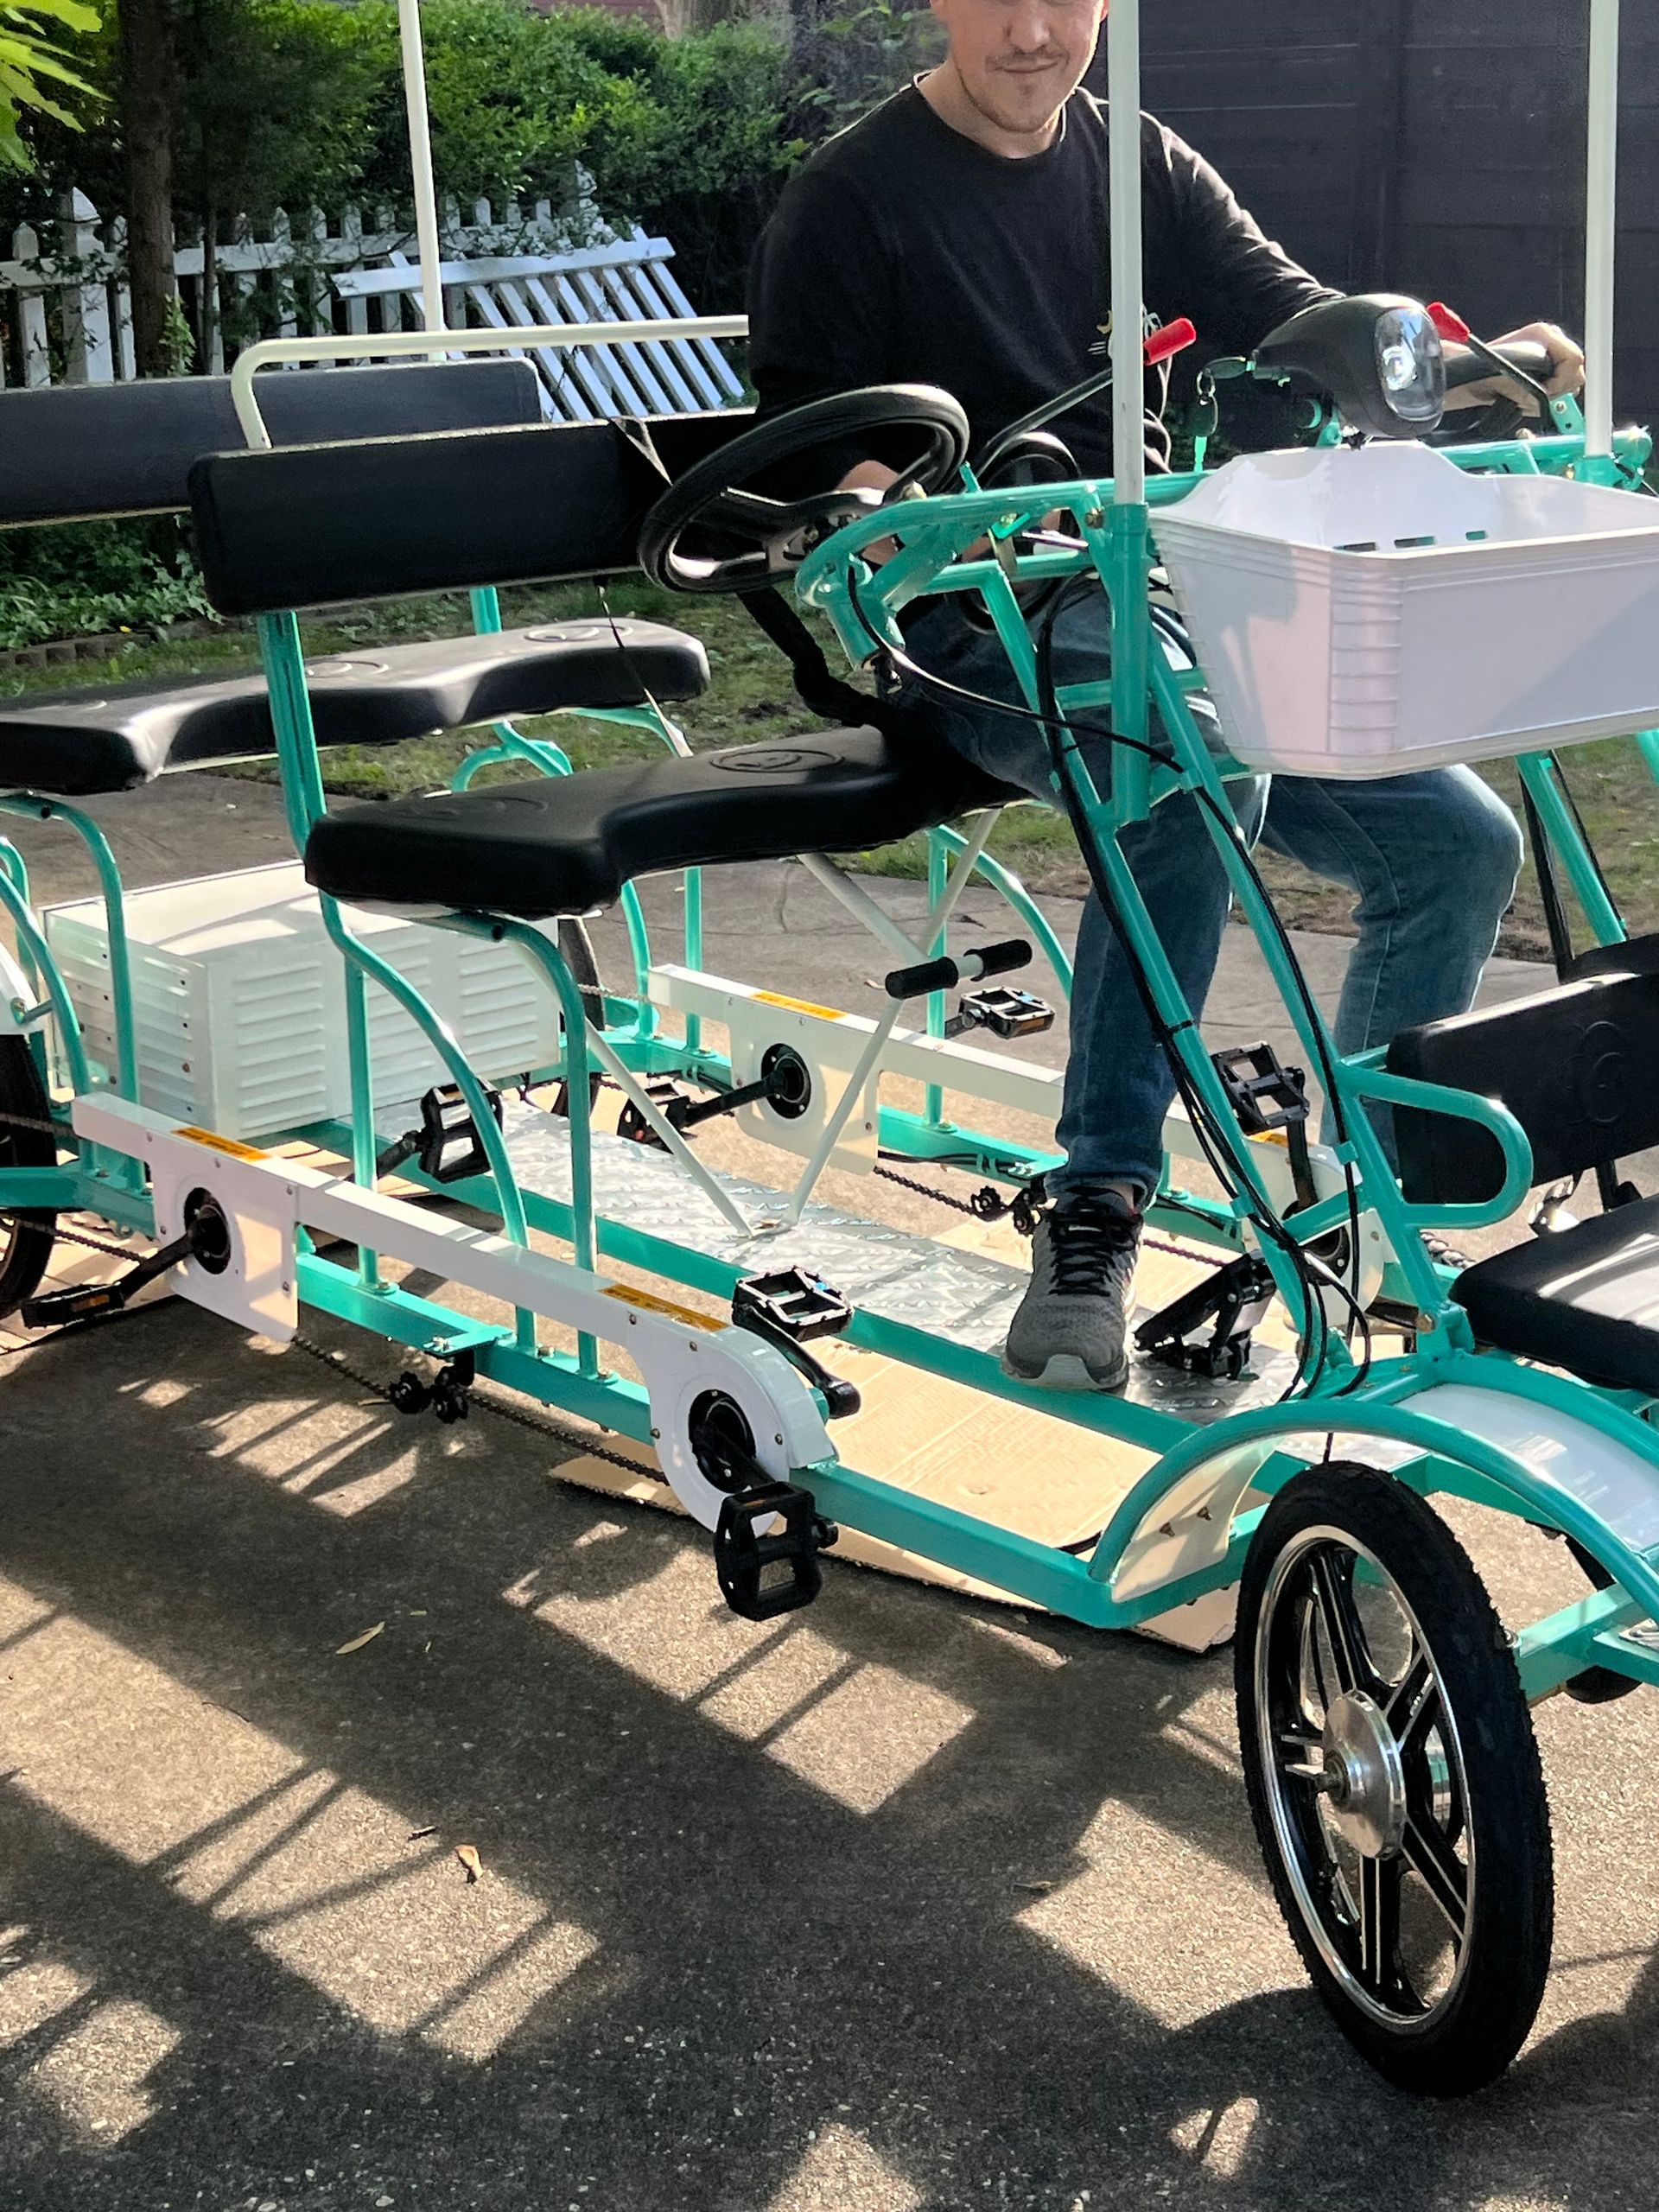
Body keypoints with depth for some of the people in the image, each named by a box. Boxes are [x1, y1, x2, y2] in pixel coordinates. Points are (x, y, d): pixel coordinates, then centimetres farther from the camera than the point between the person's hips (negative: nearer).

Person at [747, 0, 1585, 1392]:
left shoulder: (1143, 168, 15)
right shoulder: (853, 198, -2)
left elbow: (1290, 315, 4)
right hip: (982, 625, -6)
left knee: (1460, 840, -6)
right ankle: (1097, 1214, -31)